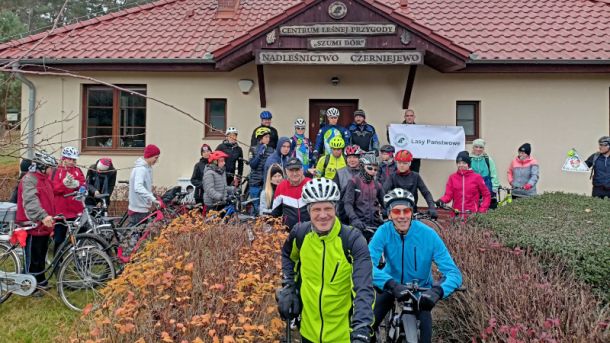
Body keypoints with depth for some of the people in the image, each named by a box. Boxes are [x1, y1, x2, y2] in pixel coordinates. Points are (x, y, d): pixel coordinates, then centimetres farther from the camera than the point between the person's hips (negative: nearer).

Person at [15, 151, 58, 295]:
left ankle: (41, 282, 28)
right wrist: (43, 216, -44)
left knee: (41, 256, 17)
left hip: (44, 225, 9)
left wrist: (51, 223, 28)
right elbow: (30, 201, -30)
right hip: (33, 226, -9)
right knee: (33, 258, -1)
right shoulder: (29, 179, -14)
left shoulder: (44, 179, 16)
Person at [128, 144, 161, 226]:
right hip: (138, 211, -9)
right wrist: (153, 199, -41)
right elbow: (138, 188, -33)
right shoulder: (141, 169, -19)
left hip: (143, 208, 9)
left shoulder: (147, 168, 11)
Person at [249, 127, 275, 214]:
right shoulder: (253, 150, 1)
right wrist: (260, 154, -15)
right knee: (255, 206, 3)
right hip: (256, 182, -2)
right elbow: (252, 165, -9)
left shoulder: (271, 150, 7)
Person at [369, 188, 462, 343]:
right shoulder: (384, 231, -21)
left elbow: (453, 273, -25)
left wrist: (438, 290, -45)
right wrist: (392, 284, -48)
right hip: (391, 286, 1)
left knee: (424, 323, -20)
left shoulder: (427, 234, -23)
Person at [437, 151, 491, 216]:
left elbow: (487, 195, 7)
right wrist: (442, 200, -21)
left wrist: (482, 210, -3)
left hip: (473, 215, -1)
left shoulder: (476, 177, 3)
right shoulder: (452, 177, 7)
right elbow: (448, 194, 0)